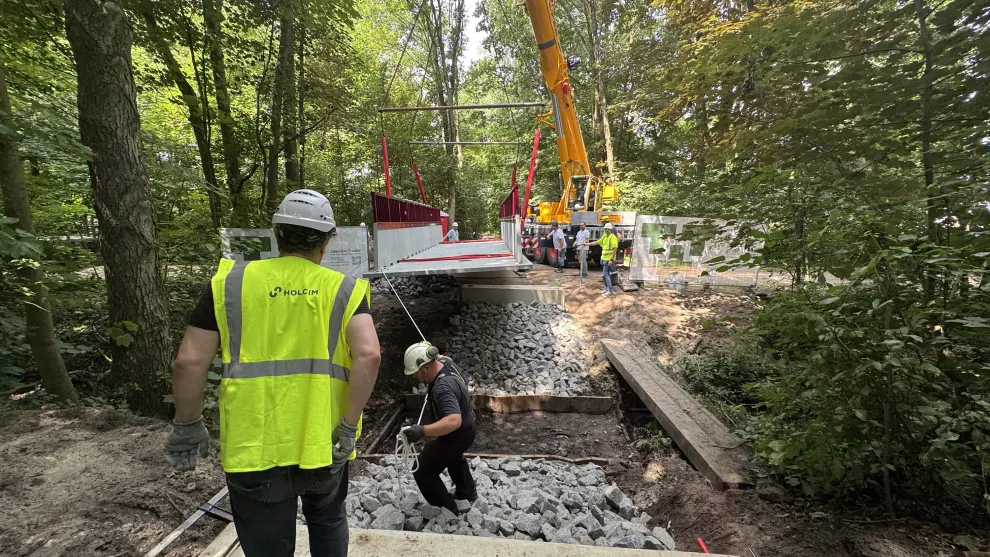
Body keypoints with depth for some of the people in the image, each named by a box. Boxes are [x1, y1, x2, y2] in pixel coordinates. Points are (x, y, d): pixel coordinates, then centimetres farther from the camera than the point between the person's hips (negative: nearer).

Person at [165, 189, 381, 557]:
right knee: (327, 522, 29)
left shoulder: (230, 281, -1)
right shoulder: (344, 289, -3)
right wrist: (349, 426, -9)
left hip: (255, 448, 0)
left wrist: (187, 426, 11)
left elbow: (189, 362, -3)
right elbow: (369, 355, -16)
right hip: (324, 443, 1)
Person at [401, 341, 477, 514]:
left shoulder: (443, 387, -39)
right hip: (467, 428, 10)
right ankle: (468, 492, 53)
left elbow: (454, 421, -49)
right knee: (453, 457, 35)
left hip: (456, 435, -10)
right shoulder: (446, 362, -11)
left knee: (423, 472, 2)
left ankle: (448, 510, 15)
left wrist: (422, 431, -56)